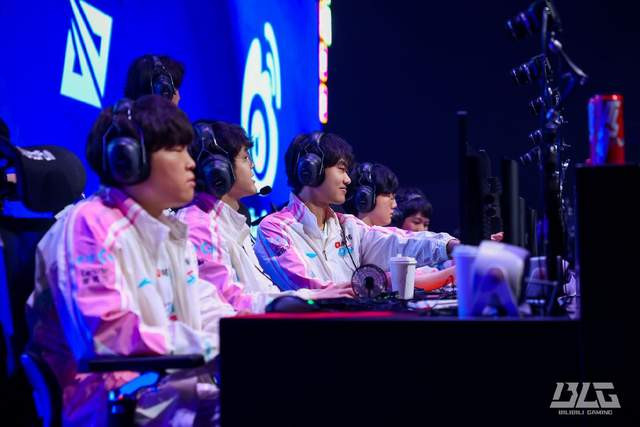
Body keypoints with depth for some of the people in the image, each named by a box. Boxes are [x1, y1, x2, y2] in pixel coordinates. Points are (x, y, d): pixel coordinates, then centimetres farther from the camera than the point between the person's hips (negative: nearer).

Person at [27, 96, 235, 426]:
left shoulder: (172, 231, 20)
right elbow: (108, 337, -20)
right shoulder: (90, 225, -9)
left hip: (179, 382, 9)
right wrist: (214, 346, -22)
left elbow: (207, 313, 18)